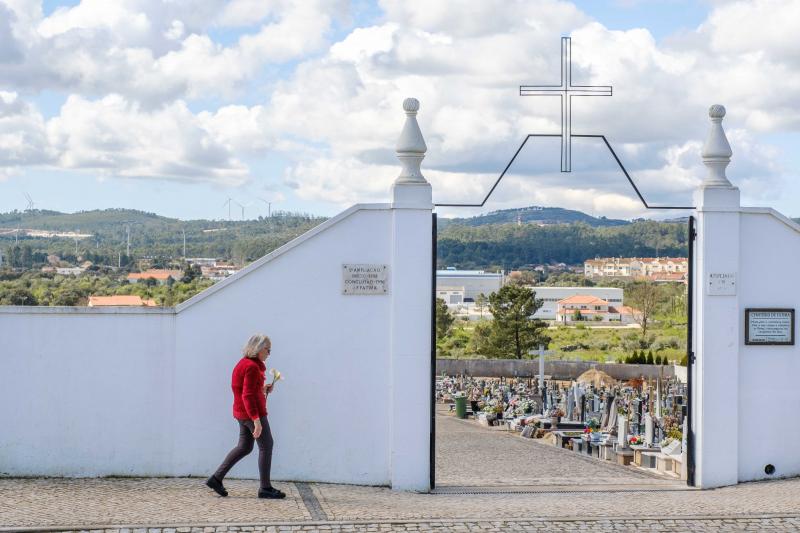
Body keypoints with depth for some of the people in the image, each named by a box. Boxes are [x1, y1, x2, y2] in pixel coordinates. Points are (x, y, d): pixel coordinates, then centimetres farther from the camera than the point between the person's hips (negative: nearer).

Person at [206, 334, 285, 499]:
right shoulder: (252, 367, -18)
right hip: (253, 412, -10)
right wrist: (257, 421, -26)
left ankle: (216, 478, 14)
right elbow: (247, 396, -23)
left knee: (244, 447, 16)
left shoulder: (243, 364, 13)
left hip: (242, 412, 10)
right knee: (266, 446, 0)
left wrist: (262, 389, 12)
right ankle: (265, 488, 4)